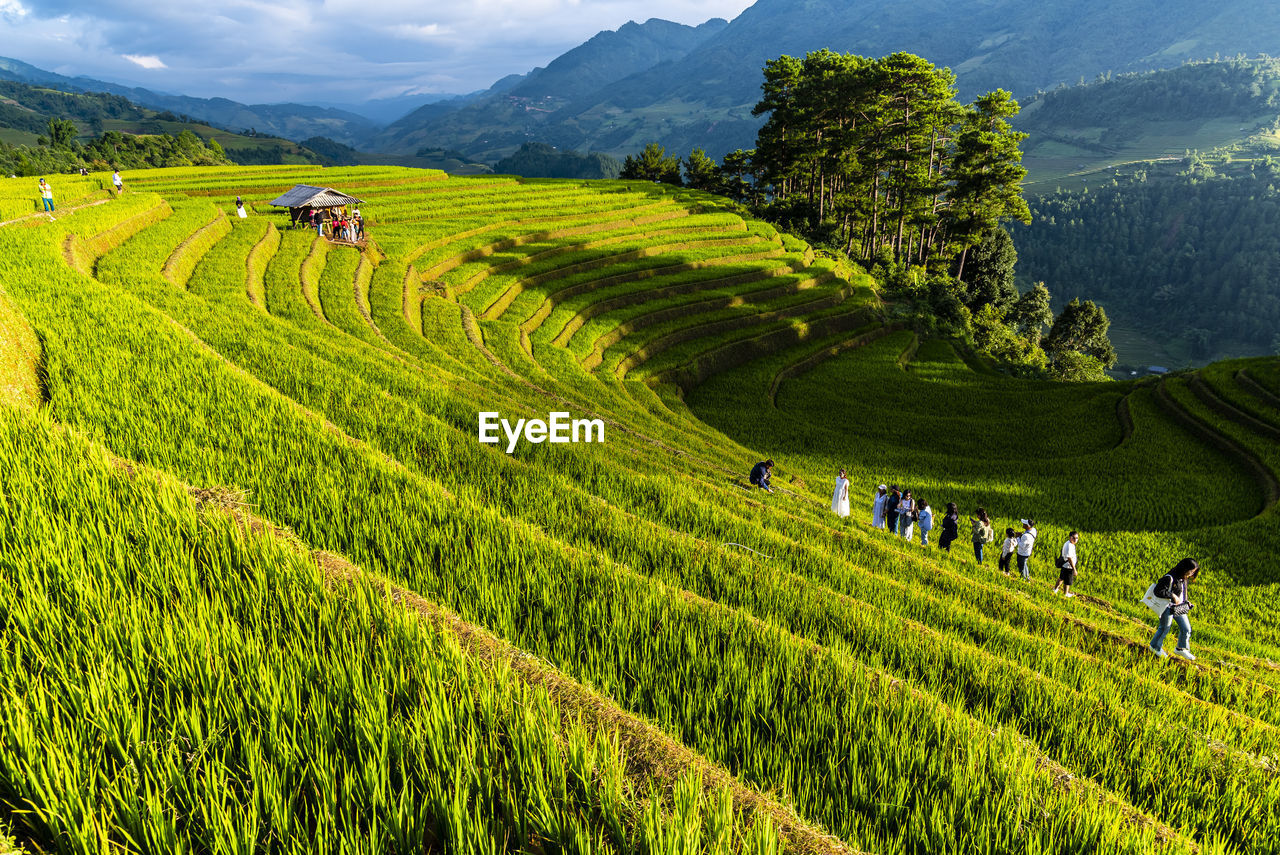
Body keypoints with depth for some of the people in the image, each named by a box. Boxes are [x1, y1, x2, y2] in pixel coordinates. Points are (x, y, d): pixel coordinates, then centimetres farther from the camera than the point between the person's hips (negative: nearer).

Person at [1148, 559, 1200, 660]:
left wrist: (1186, 602, 8)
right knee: (1164, 628, 9)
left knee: (1186, 629, 12)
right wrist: (1173, 596, -29)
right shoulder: (1169, 578, -25)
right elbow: (1158, 591, -28)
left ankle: (1181, 649, 33)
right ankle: (1155, 647, 32)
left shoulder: (1184, 579, 2)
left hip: (1179, 607, 8)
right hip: (1168, 608, -8)